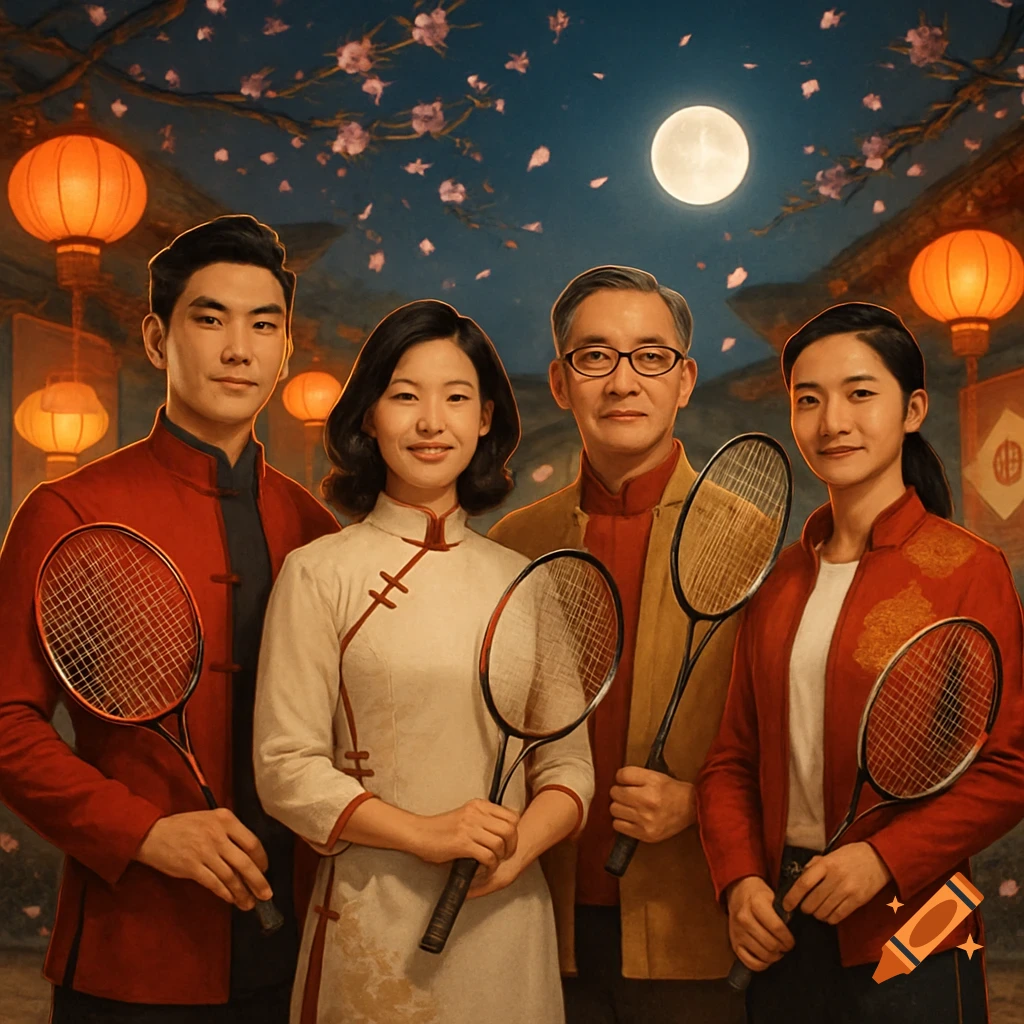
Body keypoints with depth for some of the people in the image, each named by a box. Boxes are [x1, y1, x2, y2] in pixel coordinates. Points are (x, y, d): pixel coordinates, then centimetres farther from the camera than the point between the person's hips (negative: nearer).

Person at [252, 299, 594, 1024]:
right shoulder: (319, 574, -4)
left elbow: (568, 763, 5)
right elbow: (286, 768, -8)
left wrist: (516, 849, -14)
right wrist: (424, 834, -19)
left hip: (508, 919, 3)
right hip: (374, 926, -3)